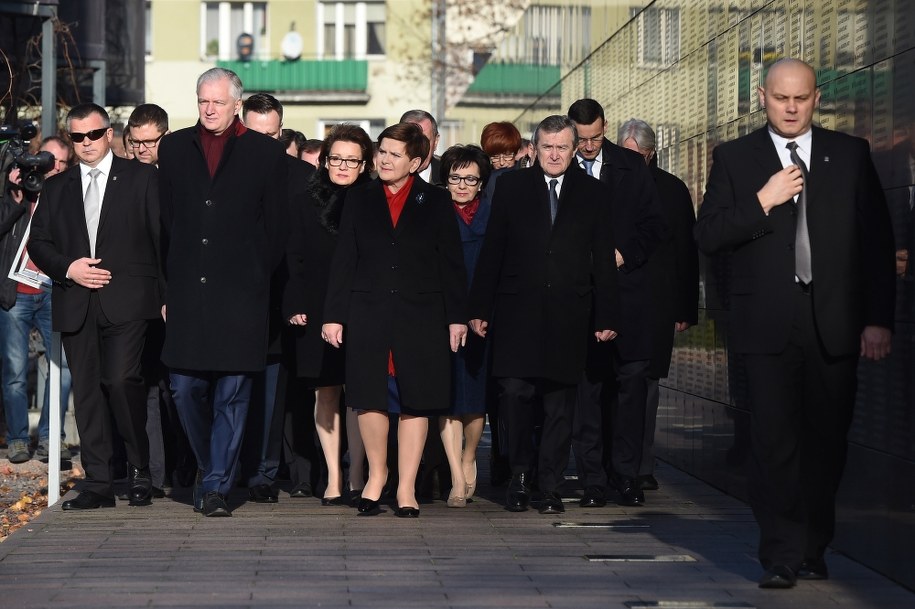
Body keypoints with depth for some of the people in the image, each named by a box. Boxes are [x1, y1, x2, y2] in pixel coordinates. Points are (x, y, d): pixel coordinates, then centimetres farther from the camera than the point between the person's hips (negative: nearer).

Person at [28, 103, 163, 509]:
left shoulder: (142, 179, 6)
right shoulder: (57, 188, 17)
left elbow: (162, 237, 2)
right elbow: (38, 243, 15)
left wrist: (168, 296, -5)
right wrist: (68, 268, -4)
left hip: (126, 302, -4)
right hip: (75, 305, 4)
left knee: (121, 380, -17)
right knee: (86, 392, 3)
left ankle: (139, 471, 0)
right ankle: (98, 483, 8)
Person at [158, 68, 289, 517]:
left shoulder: (265, 152, 4)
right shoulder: (173, 148, 11)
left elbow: (275, 228, 6)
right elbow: (165, 222, 12)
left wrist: (256, 278, 0)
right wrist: (168, 283, 8)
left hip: (240, 293, -2)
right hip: (187, 290, 2)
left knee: (232, 393, -3)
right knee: (185, 389, 1)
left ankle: (216, 485, 4)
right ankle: (210, 466, 25)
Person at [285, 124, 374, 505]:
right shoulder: (309, 202, 7)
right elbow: (295, 259, 6)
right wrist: (296, 306, -3)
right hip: (317, 313, 1)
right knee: (326, 393, 3)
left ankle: (357, 476, 7)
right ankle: (333, 478, 8)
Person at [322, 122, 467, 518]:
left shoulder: (435, 202, 5)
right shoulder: (360, 200, 8)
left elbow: (451, 263, 5)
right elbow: (343, 260, 7)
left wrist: (456, 317, 0)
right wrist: (334, 315, 1)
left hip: (420, 317, -1)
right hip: (368, 314, 1)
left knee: (415, 402, 1)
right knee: (370, 398, -1)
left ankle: (407, 487, 9)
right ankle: (377, 473, 19)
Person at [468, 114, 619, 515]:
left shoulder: (594, 194, 9)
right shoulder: (511, 186, 8)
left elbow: (603, 260, 8)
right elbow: (492, 252, 6)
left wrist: (606, 317, 3)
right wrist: (479, 309, 1)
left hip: (568, 315, 1)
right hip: (517, 312, -1)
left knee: (560, 403, 2)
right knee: (514, 392, -8)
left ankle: (550, 485, 11)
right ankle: (520, 476, 9)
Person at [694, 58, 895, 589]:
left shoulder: (851, 155, 9)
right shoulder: (735, 159, 7)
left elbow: (878, 241, 6)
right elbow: (708, 236, 0)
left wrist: (879, 320, 0)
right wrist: (762, 202, -14)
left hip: (836, 326, 1)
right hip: (769, 326, -1)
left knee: (827, 443, 7)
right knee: (775, 444, -6)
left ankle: (813, 551, 20)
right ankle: (781, 558, -2)